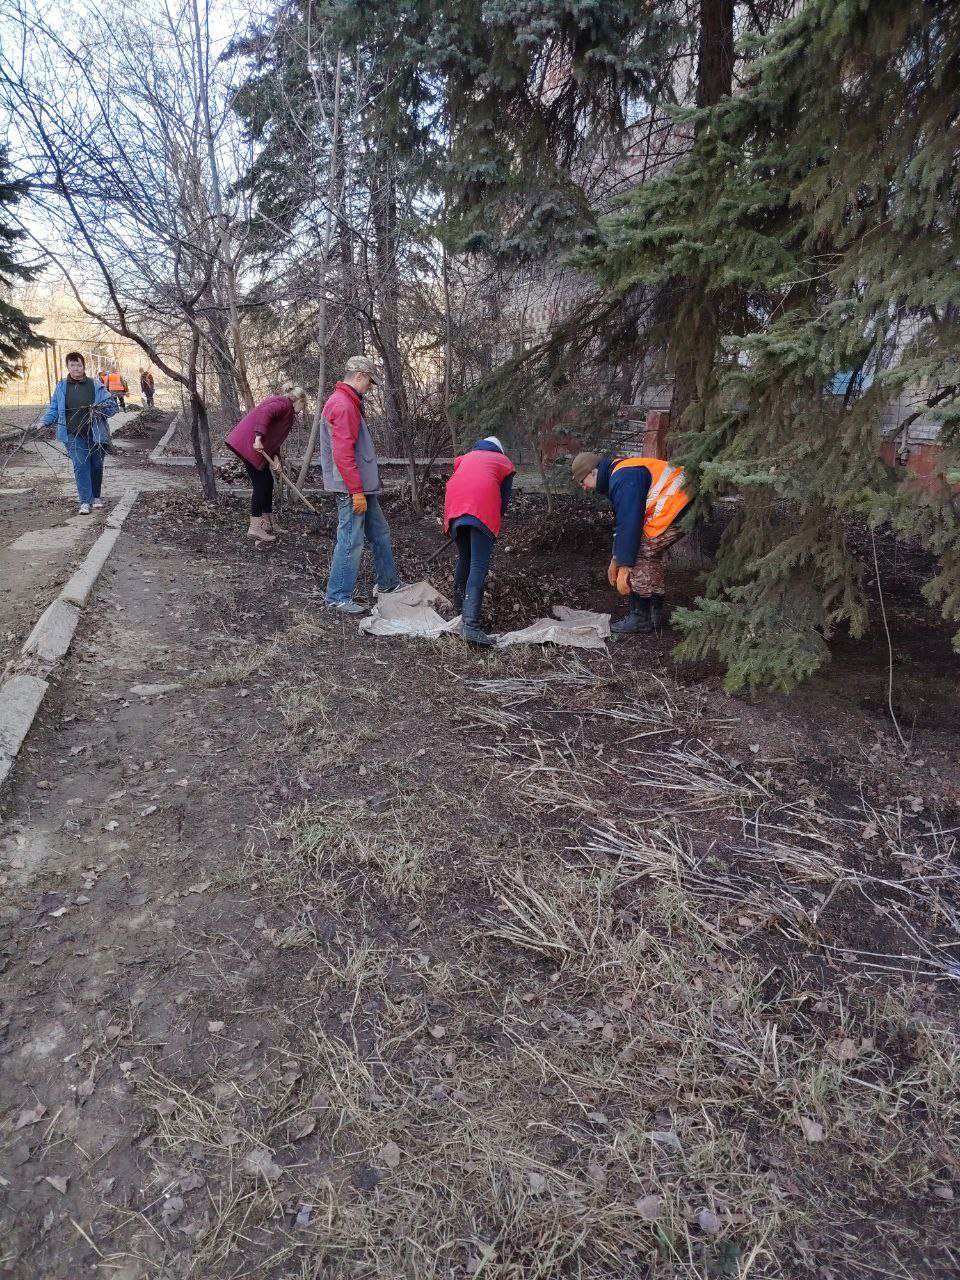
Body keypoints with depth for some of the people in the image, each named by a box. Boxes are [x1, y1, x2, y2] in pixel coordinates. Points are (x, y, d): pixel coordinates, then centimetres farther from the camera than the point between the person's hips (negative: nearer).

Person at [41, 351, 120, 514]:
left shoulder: (96, 386, 0)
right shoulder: (61, 387, 5)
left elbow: (112, 406, 3)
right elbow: (54, 409, 11)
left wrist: (100, 409, -17)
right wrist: (44, 422, -3)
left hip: (95, 434, 0)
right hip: (74, 435, 0)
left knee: (96, 466, 10)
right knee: (80, 467, -9)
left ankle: (96, 496, 29)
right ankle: (85, 501, -7)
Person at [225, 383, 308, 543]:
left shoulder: (284, 407, 24)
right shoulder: (284, 403, -7)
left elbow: (275, 437, 18)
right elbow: (264, 413, -26)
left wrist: (275, 458, 3)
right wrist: (258, 439, -31)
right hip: (249, 444, -10)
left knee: (267, 482, 14)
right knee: (261, 484, -7)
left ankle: (269, 523, 23)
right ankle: (254, 528, -4)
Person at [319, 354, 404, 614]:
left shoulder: (347, 403, 17)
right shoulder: (343, 406, -17)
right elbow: (343, 454, -23)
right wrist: (356, 491, -23)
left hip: (363, 486, 11)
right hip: (352, 489, -11)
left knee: (380, 532, 18)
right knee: (351, 542, -5)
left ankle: (388, 583, 31)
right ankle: (338, 597, 4)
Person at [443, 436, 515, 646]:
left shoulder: (465, 457, 37)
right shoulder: (505, 462, 29)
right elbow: (504, 499, 21)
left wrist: (453, 522, 39)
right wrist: (494, 522, 35)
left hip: (455, 504, 4)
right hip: (482, 508, -4)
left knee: (464, 558, 23)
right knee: (479, 566, -12)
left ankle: (459, 605, 33)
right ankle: (471, 625, -25)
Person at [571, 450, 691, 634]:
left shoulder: (623, 480, -18)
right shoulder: (619, 474, 17)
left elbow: (629, 524, -22)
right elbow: (623, 522, 22)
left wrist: (623, 567, -19)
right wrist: (616, 560, 24)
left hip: (673, 511, -11)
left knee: (639, 557, -7)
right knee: (651, 557, 17)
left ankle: (640, 617, 1)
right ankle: (655, 615, 24)